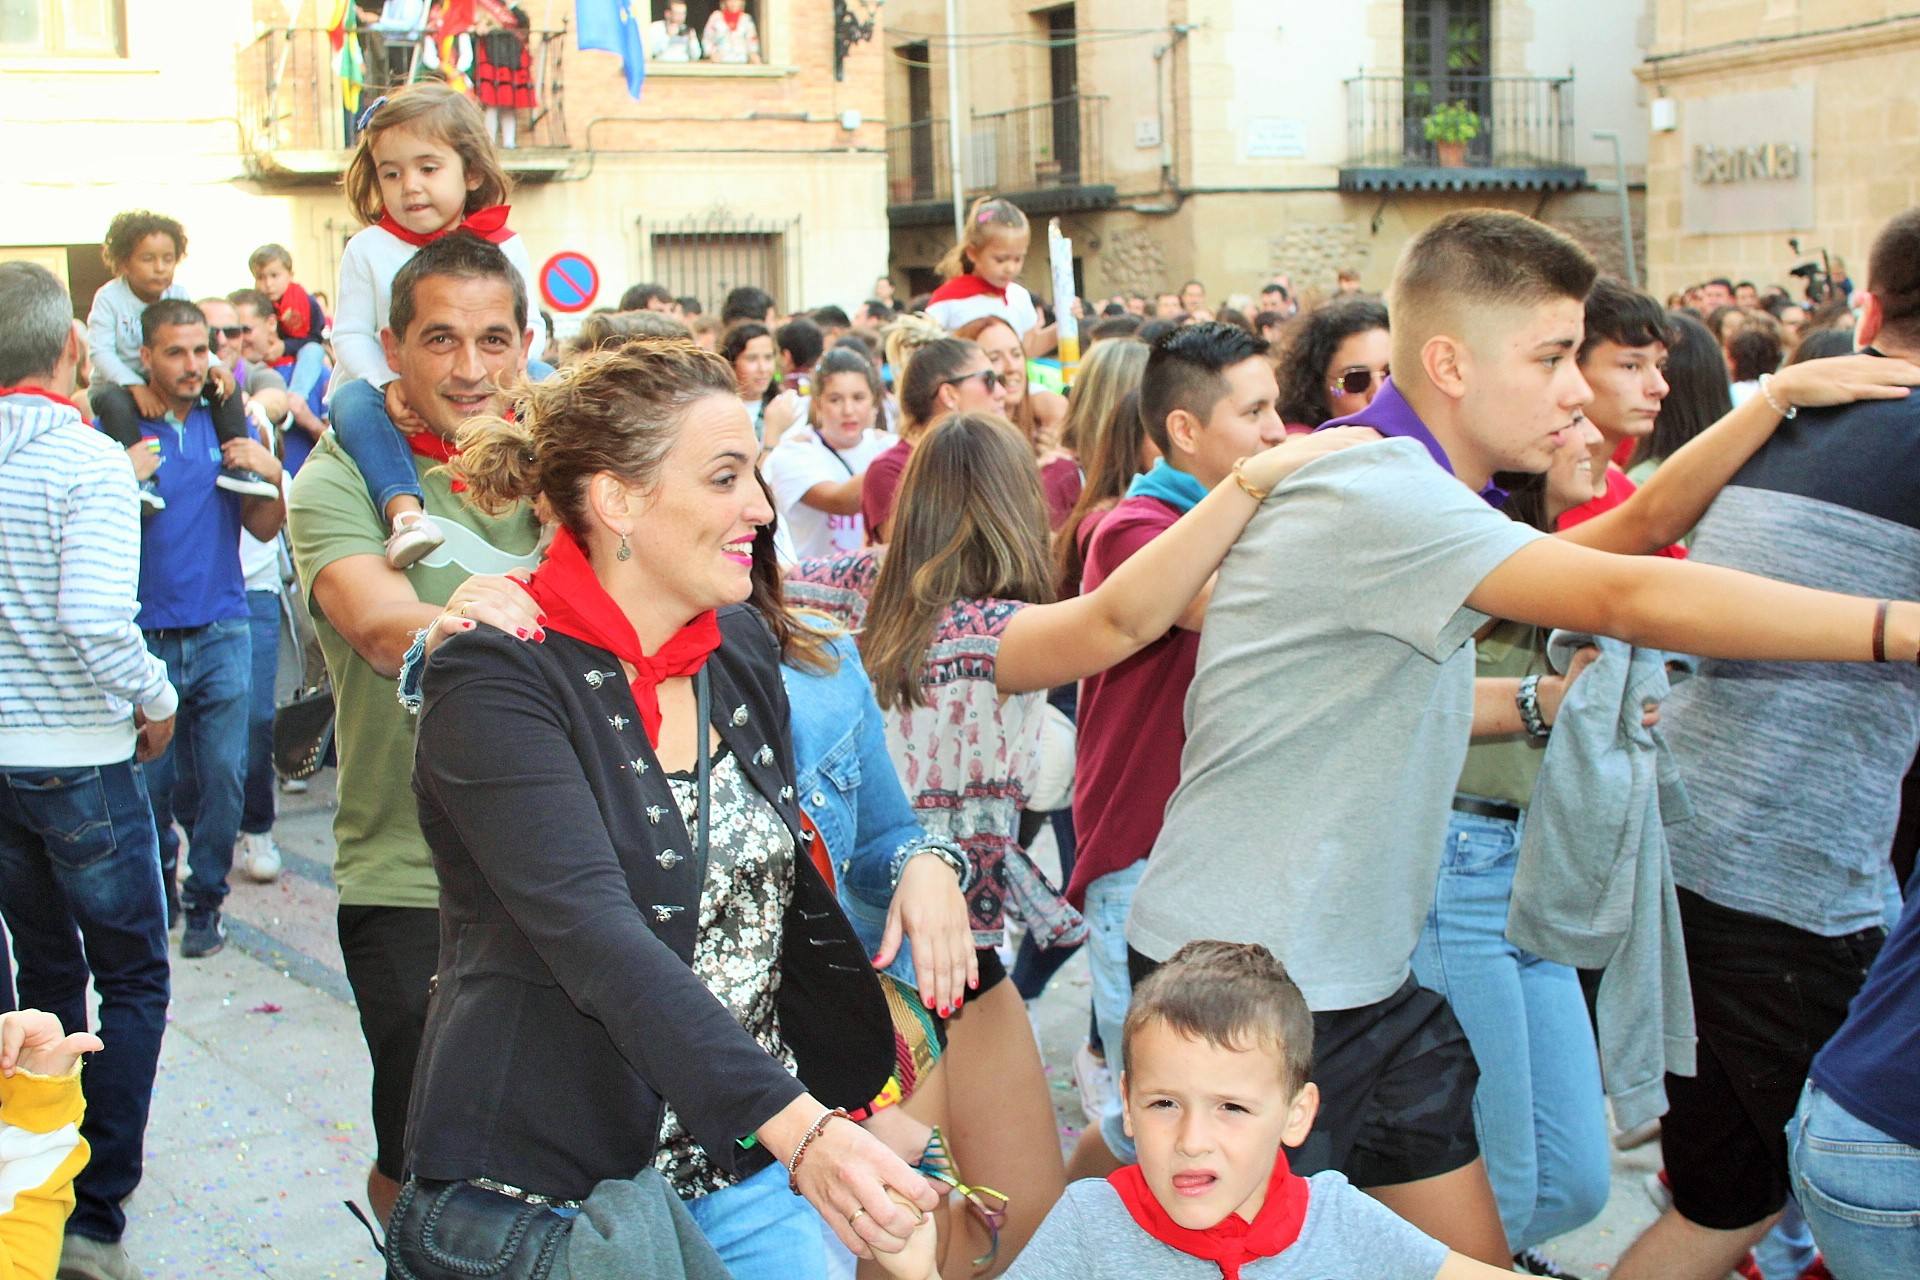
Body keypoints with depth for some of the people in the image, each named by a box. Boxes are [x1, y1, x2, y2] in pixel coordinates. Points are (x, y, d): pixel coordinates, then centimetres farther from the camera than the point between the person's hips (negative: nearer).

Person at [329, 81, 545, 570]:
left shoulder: (504, 247, 3)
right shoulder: (369, 249, 1)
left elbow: (531, 328, 1)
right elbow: (351, 335, -3)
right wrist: (389, 386, -23)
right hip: (391, 399, -1)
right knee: (352, 403, -34)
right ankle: (404, 510, -53)